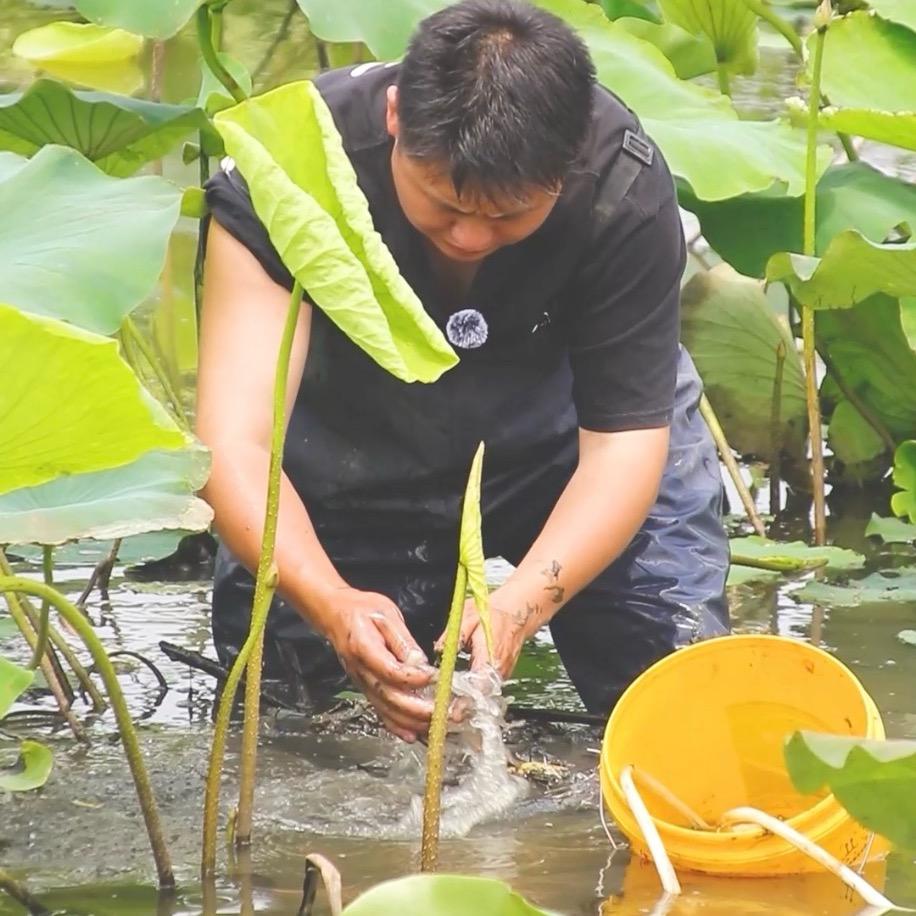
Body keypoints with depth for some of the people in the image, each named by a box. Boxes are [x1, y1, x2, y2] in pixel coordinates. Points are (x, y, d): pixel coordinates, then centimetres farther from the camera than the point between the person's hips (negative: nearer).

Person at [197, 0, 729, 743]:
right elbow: (235, 440, -37)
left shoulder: (626, 188, -30)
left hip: (556, 423, 0)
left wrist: (525, 602, -45)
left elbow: (625, 436, -25)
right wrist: (333, 607, -56)